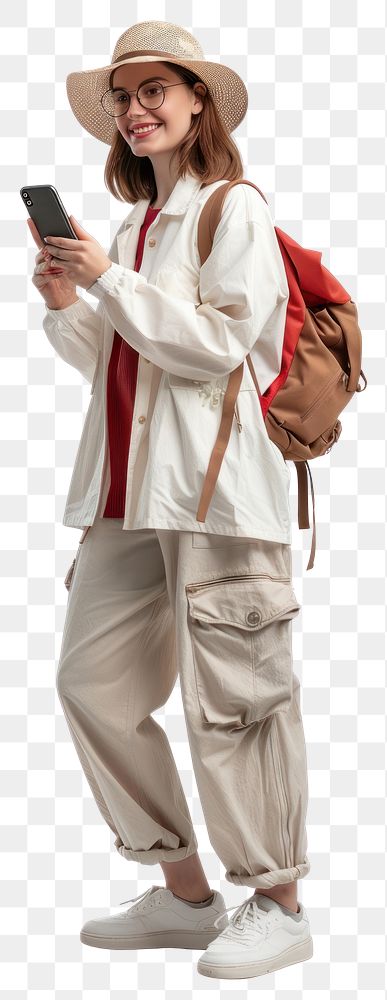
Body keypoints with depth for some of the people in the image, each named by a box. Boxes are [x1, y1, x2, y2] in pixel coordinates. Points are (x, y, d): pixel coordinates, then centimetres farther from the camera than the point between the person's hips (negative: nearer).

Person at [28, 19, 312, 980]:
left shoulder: (234, 210, -4)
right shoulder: (134, 224, 19)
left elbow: (219, 341, -15)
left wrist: (110, 280, -12)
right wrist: (66, 304, 7)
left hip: (214, 485, -8)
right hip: (130, 488, 8)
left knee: (231, 694, -4)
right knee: (91, 680, 7)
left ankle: (279, 904, 11)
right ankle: (185, 894, 18)